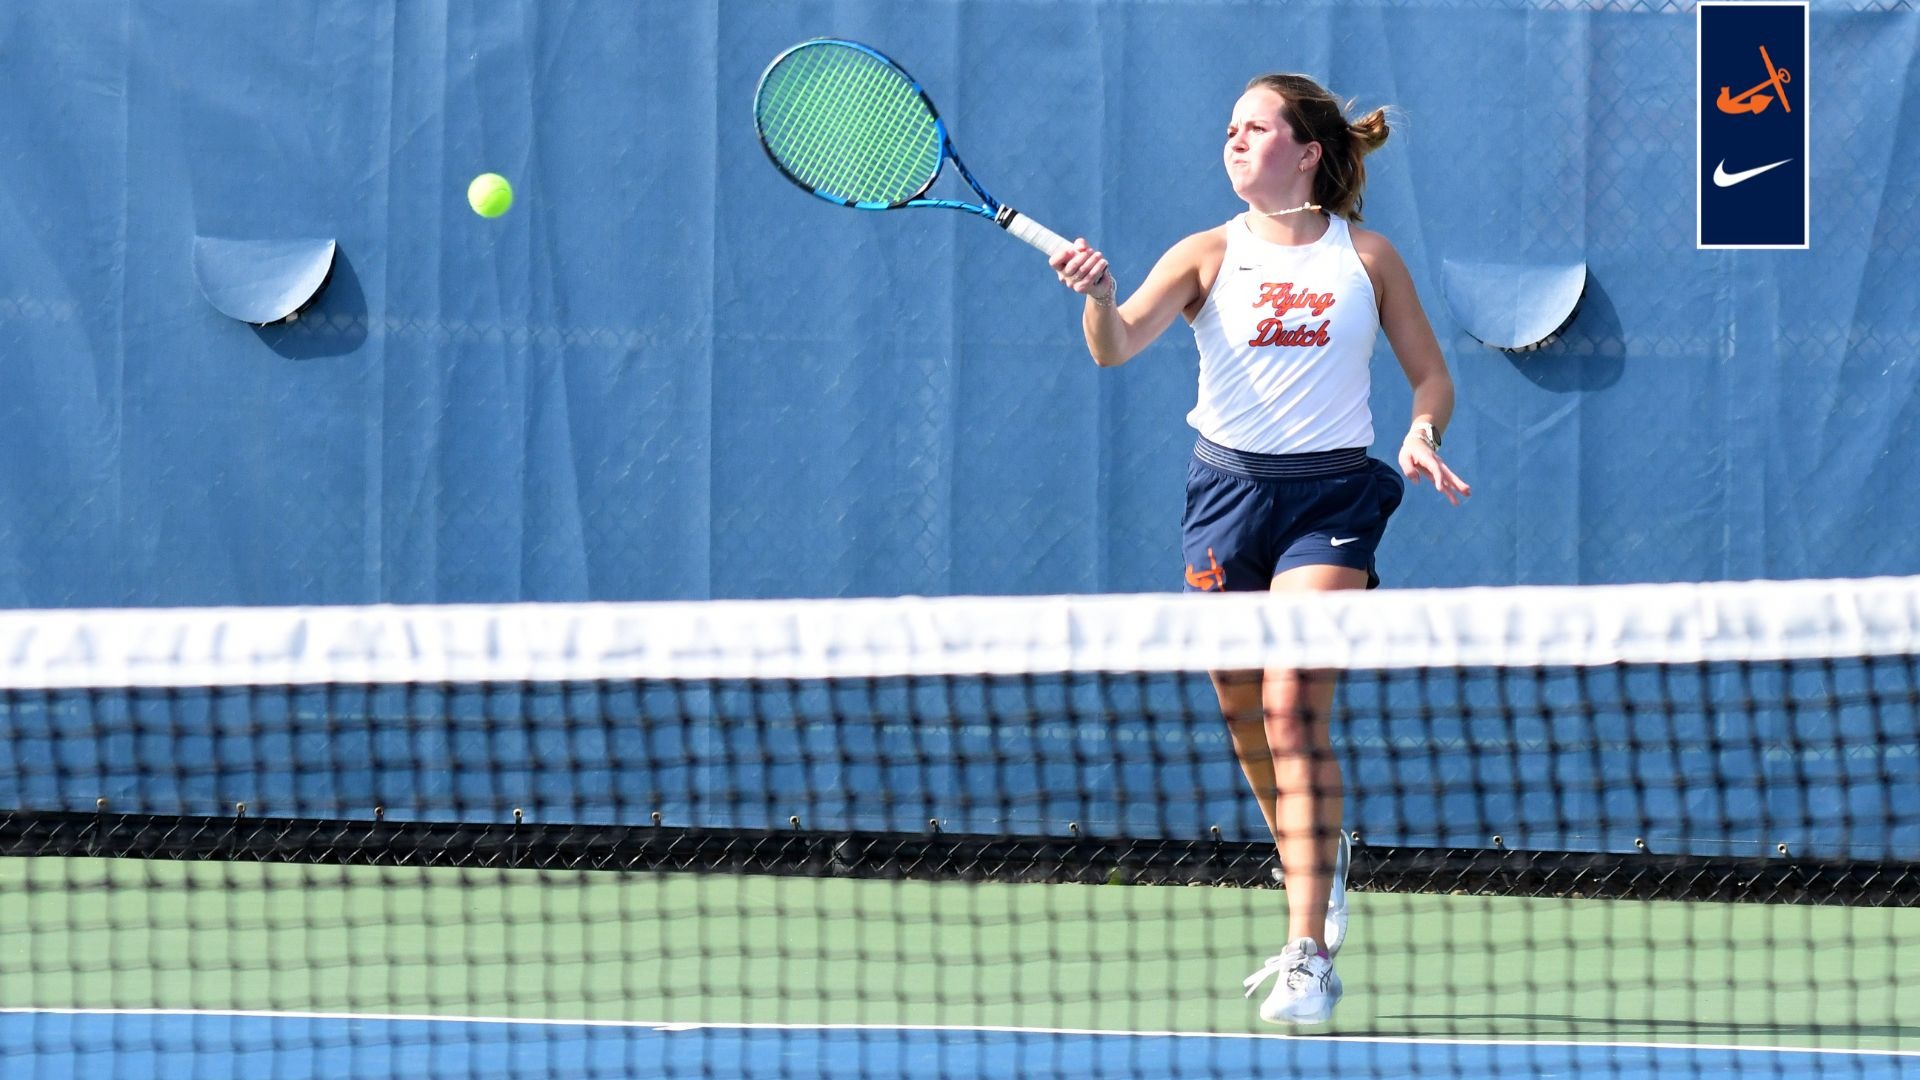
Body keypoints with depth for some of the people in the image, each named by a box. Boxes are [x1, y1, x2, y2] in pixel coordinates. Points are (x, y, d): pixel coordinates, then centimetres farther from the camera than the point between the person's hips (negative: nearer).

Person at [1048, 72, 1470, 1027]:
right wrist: (1097, 295, -32)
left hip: (1331, 495, -3)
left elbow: (1431, 374, 12)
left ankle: (1308, 960, -17)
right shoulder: (1209, 256, 4)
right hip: (1228, 488, 3)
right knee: (1244, 715, 9)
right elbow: (1117, 346, -10)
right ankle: (1317, 866, 39)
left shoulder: (1368, 259, 4)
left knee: (1293, 708, -16)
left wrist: (1423, 436, -9)